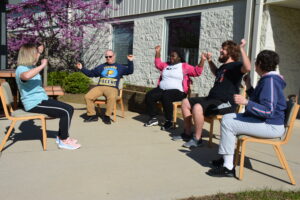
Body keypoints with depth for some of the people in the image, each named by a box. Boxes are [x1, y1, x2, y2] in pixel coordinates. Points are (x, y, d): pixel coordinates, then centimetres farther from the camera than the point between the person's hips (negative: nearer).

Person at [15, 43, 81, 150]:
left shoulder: (31, 67, 14)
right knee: (66, 112, -18)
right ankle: (63, 141, -4)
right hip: (34, 104, -10)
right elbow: (26, 76, -43)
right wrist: (42, 65, -32)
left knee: (69, 109, 3)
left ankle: (61, 136, 11)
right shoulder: (21, 69, -16)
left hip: (41, 100, 10)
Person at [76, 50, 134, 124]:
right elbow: (90, 73, 27)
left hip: (112, 88, -3)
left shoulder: (119, 67, 19)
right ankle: (92, 115, -8)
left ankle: (107, 116, -21)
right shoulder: (101, 67, 26)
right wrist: (82, 68, 17)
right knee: (87, 96, -22)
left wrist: (130, 61, -4)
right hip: (100, 87, 3)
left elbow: (129, 71, 8)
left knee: (112, 97, -38)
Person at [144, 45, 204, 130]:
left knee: (166, 96, -38)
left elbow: (197, 71, -1)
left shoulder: (184, 66, 6)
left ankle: (169, 121, -24)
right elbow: (158, 64, 38)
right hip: (162, 89, 6)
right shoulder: (166, 65, 23)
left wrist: (202, 60, -12)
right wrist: (158, 52, 33)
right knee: (149, 95, -18)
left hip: (177, 91, -6)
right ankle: (153, 118, -8)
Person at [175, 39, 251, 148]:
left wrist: (241, 49, -32)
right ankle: (187, 133, 16)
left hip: (226, 103, -10)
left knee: (197, 107, -34)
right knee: (185, 102, 11)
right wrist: (210, 61, 34)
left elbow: (247, 68, -32)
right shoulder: (223, 66, 20)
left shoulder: (235, 66, -8)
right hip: (212, 98, 10)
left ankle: (197, 139, -17)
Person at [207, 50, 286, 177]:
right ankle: (227, 157, 17)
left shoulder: (270, 81, -19)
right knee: (227, 117, 12)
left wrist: (246, 102, -33)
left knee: (227, 123, -20)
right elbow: (258, 101, 26)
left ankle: (228, 167, -16)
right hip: (264, 121, 11)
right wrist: (248, 86, 22)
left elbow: (268, 111, -28)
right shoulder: (267, 79, 15)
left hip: (271, 126, -11)